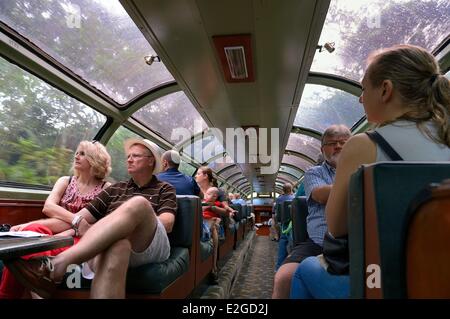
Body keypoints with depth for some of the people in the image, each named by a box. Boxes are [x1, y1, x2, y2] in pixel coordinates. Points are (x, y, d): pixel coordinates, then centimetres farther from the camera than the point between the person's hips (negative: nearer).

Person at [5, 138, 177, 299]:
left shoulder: (165, 189, 17)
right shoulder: (115, 189, 26)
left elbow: (167, 224, -2)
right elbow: (82, 216, 18)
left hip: (151, 248, -1)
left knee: (139, 203, -33)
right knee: (117, 246, -39)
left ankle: (57, 264, -38)